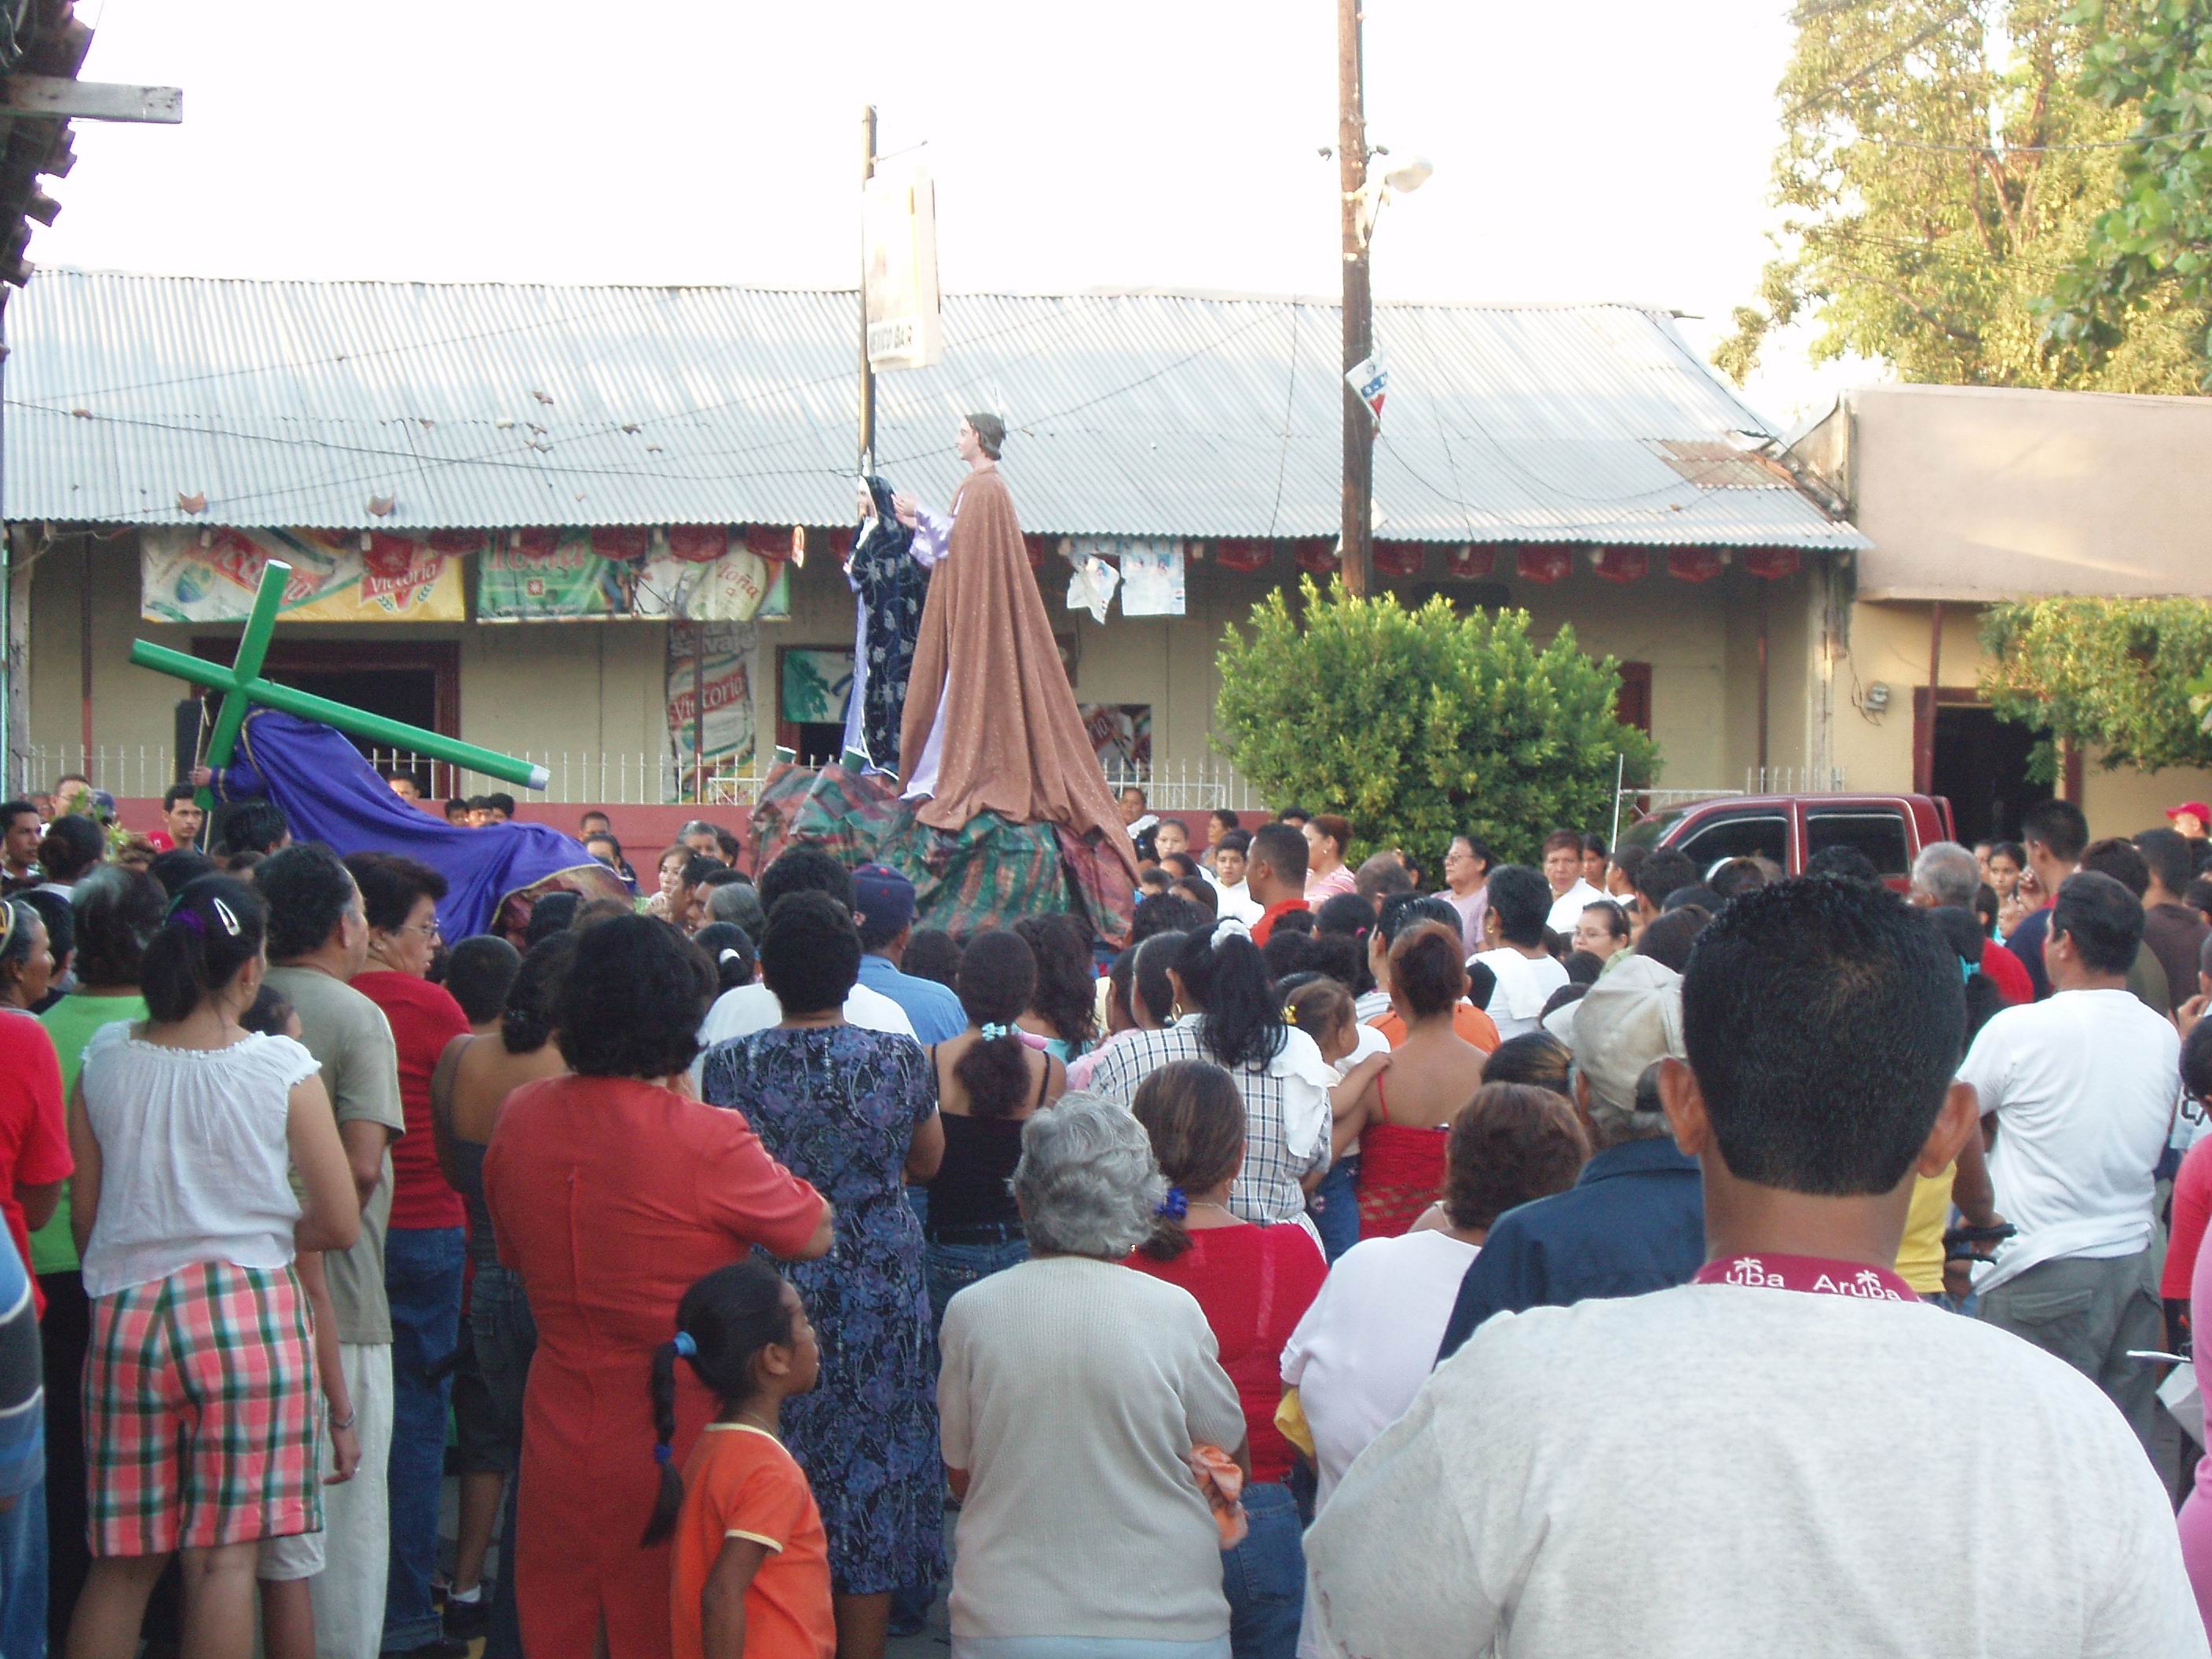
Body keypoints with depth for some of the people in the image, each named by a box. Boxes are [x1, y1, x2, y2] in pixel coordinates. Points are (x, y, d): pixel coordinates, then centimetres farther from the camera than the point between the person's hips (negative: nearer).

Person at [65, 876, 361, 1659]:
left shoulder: (104, 1058, 2)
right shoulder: (283, 1068, -7)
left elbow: (83, 1212, 8)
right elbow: (339, 1224, -3)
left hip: (126, 1314, 3)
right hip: (251, 1314, -3)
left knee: (121, 1559, 13)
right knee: (225, 1557, 3)